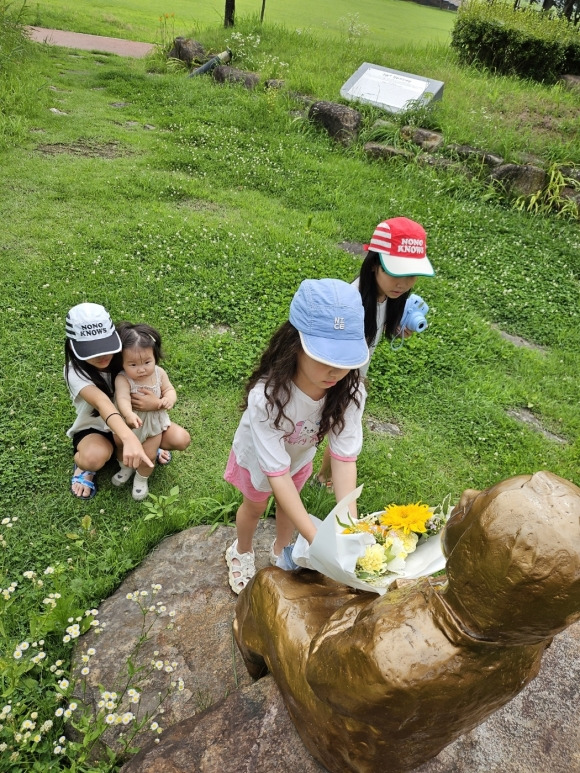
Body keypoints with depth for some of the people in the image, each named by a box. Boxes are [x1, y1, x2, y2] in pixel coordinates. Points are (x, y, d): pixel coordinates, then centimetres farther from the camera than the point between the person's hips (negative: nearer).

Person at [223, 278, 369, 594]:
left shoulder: (349, 391, -37)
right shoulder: (266, 395, -46)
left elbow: (344, 456, -33)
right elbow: (277, 472, -41)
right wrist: (317, 539, -46)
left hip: (300, 456, 3)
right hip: (258, 457, -2)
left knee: (289, 503, 29)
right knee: (255, 507, 26)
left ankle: (281, 550, 62)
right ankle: (241, 552, 60)